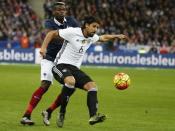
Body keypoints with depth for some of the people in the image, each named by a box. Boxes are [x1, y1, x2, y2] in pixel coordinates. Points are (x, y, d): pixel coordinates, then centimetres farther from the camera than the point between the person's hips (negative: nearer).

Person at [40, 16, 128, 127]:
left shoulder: (91, 37, 10)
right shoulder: (72, 32, -11)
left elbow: (104, 38, 31)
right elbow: (52, 34, -4)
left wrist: (117, 36, 17)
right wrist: (44, 47, -13)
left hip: (75, 68, 7)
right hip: (61, 65, -7)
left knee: (92, 85, -13)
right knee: (71, 81, -37)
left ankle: (93, 116, -24)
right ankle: (62, 113, -22)